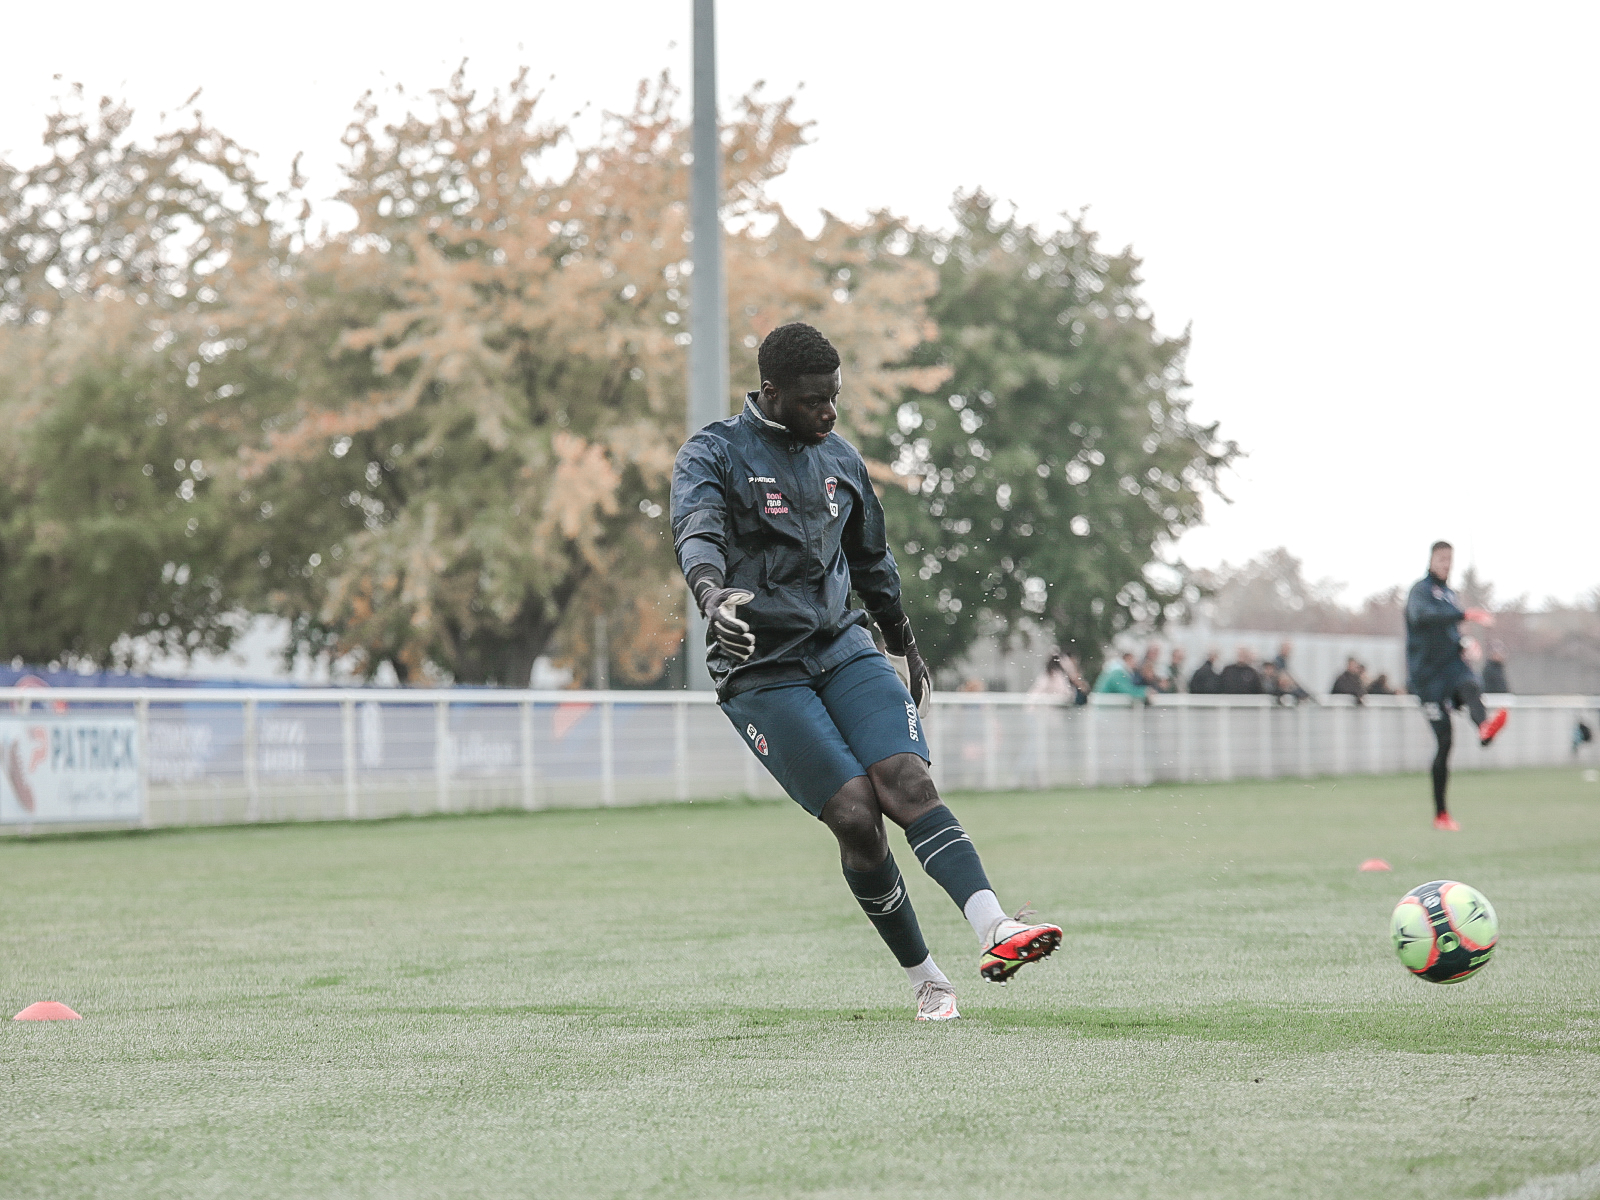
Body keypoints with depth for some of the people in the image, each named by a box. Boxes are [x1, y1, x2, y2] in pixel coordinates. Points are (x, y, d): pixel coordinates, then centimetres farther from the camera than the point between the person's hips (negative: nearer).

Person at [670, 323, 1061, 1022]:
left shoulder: (841, 459, 14)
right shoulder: (713, 455, -4)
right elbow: (696, 533, -25)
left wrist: (905, 648, 38)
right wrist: (711, 593, -46)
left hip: (842, 645, 4)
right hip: (760, 669, -4)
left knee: (909, 784, -18)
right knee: (855, 816, -14)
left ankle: (995, 930, -34)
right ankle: (925, 981, -1)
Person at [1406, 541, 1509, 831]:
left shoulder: (1448, 593, 20)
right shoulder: (1421, 590, -4)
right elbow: (1423, 616, -27)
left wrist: (1464, 643, 11)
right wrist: (1464, 615, -38)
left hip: (1452, 665, 5)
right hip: (1427, 673, -5)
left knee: (1470, 687, -32)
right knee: (1443, 741, -6)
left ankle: (1484, 728, -68)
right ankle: (1441, 814, 4)